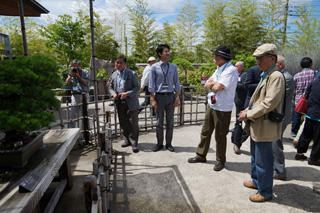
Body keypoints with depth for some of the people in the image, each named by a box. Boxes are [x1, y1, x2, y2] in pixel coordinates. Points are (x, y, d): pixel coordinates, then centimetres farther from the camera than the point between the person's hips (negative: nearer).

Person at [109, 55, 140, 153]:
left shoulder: (132, 74, -5)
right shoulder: (114, 75, 12)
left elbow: (137, 87, -8)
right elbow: (111, 87, 19)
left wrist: (127, 94, -21)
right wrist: (113, 94, -4)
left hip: (130, 102, -5)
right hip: (119, 103, 5)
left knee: (133, 123, -3)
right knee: (123, 123, 13)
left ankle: (134, 143, 8)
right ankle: (127, 139, 29)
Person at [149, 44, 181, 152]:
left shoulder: (173, 67, 5)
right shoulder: (154, 67, -2)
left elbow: (176, 84, 7)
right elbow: (151, 85, -2)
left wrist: (177, 98, 1)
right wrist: (153, 100, -7)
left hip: (171, 96, 2)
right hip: (159, 96, -2)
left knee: (170, 122, 8)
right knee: (159, 122, 7)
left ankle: (169, 143, 22)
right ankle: (159, 143, 22)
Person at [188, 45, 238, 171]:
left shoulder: (231, 70, -15)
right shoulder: (219, 69, 14)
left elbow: (217, 87, -24)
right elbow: (206, 85, 11)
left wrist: (212, 83, -3)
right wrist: (214, 83, -8)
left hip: (223, 109, -8)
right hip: (212, 106, 8)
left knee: (220, 136, 5)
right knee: (205, 132, 15)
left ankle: (220, 161, 23)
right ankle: (201, 156, 30)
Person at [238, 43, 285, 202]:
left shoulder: (276, 76, -18)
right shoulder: (264, 75, 13)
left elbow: (269, 103, -24)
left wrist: (249, 115, -17)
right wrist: (248, 110, 7)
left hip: (264, 127, -10)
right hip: (256, 125, 10)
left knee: (263, 161, 3)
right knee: (255, 157, 24)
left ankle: (265, 192, 21)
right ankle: (256, 181, 43)